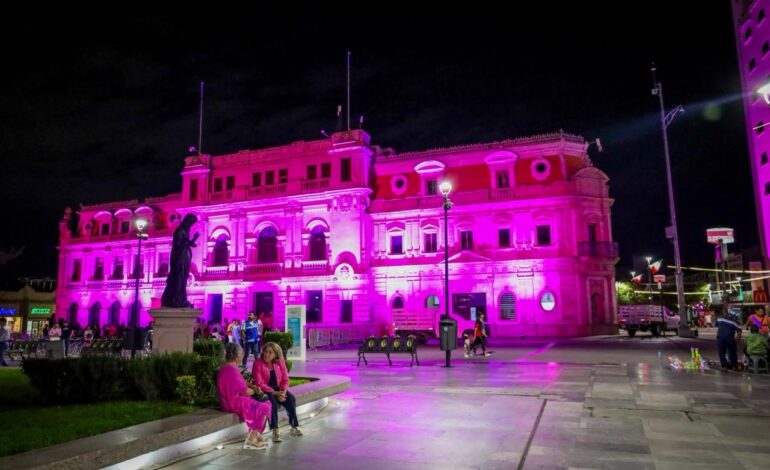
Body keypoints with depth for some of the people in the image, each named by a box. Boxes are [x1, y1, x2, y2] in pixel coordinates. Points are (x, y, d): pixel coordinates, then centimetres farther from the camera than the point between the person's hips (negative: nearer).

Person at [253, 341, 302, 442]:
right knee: (272, 400, -35)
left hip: (277, 389, 4)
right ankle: (275, 430, -28)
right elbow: (259, 383, -17)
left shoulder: (280, 362, 0)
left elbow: (285, 379, 3)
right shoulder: (258, 363, -12)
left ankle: (294, 426, -10)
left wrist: (283, 391, -17)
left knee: (291, 398, -23)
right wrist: (274, 393, -25)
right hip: (264, 390, -4)